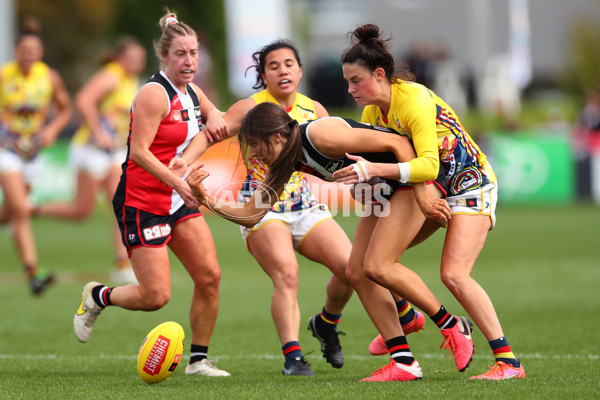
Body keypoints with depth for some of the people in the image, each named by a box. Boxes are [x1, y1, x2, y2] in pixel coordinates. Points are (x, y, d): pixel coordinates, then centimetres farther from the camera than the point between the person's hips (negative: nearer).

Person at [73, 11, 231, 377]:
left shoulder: (193, 94, 9)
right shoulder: (155, 94, -16)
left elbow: (216, 117, 29)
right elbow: (140, 151, -23)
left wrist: (214, 119, 4)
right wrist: (178, 184, -30)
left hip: (180, 202, 8)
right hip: (142, 204, -8)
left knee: (210, 276, -4)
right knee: (156, 296, -11)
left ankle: (199, 360, 8)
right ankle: (97, 297, 19)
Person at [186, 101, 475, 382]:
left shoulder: (320, 135, -28)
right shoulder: (285, 161, -1)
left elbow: (397, 143, -26)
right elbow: (252, 214, 3)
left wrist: (422, 195, -25)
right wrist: (206, 200, -12)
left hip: (416, 178, -9)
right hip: (383, 192, 9)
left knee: (376, 266, -19)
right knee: (356, 273, 1)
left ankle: (453, 327, -4)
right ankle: (404, 364, 1)